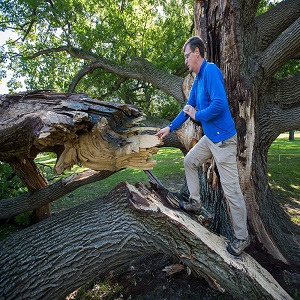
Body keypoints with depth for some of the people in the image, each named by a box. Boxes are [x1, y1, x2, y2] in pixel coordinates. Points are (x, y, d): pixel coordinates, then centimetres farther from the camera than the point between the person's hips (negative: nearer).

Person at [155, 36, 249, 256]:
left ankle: (242, 238, 14)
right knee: (189, 161, 20)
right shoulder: (198, 78, 14)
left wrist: (197, 116, -10)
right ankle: (195, 202, 33)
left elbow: (220, 104, -27)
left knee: (231, 189, -3)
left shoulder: (211, 70, -15)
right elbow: (188, 107, 20)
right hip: (210, 137, 10)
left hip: (223, 139, -10)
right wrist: (170, 128, 22)